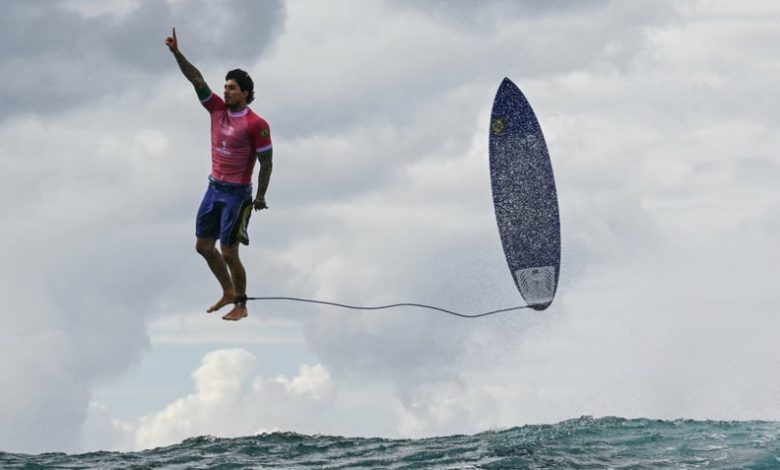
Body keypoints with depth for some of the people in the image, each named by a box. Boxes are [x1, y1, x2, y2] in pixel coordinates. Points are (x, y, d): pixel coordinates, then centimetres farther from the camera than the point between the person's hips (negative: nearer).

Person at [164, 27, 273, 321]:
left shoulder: (256, 125, -15)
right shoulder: (218, 109, 2)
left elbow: (266, 163, -11)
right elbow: (196, 79, -3)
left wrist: (260, 197, -9)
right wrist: (176, 53, -13)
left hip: (237, 194, -7)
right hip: (214, 188, 7)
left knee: (228, 253, -4)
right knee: (203, 245, 12)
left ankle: (240, 305, 11)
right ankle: (228, 292, 29)